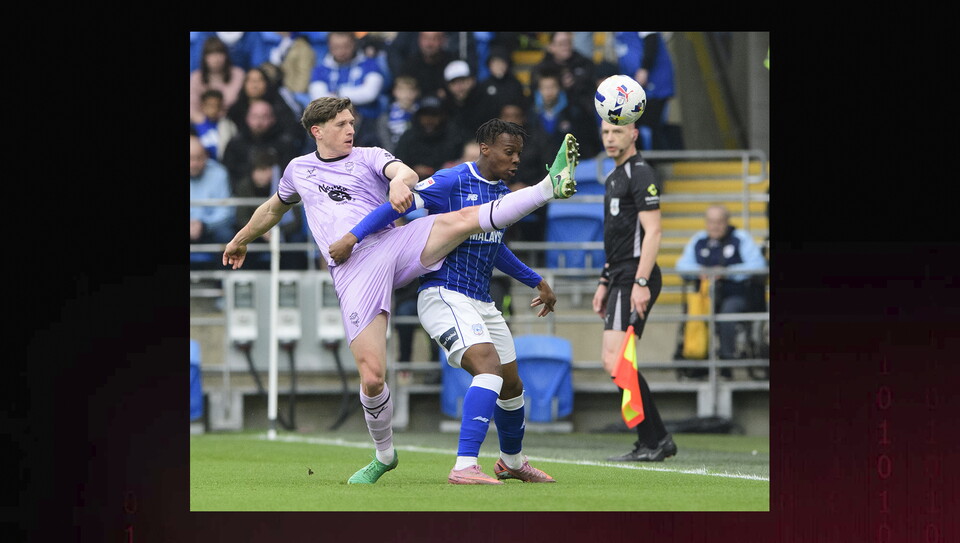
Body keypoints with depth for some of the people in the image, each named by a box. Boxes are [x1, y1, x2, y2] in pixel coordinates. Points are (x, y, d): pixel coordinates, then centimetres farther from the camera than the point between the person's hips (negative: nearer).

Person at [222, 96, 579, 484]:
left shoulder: (369, 157, 13)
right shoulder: (298, 170, 22)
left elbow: (406, 173, -10)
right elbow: (274, 208, 43)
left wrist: (400, 181, -35)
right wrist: (241, 240, 54)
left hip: (395, 243, 0)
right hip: (354, 273, 0)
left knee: (465, 218, -26)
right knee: (372, 377, -9)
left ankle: (551, 187, -32)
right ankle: (384, 455, 11)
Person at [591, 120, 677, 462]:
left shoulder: (640, 173, -9)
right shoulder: (616, 176, 21)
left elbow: (652, 232, -17)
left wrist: (641, 282, -24)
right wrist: (605, 282, 24)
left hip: (635, 279, -10)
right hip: (620, 277, 10)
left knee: (616, 362, -15)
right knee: (614, 362, 8)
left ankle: (652, 443, -12)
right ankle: (658, 440, 11)